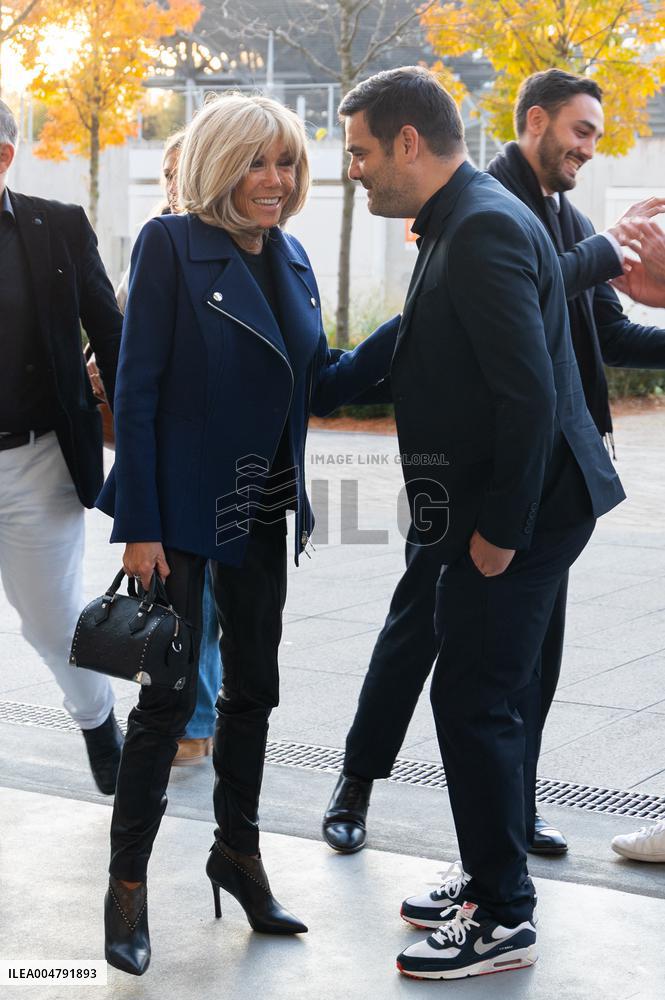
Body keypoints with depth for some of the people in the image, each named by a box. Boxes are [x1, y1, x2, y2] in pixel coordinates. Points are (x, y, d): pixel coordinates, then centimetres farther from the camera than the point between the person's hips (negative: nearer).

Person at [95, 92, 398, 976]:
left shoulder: (290, 260, 8)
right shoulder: (172, 245, -11)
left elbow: (324, 388, 10)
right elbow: (137, 392, -14)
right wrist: (140, 525, -18)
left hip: (263, 509, 7)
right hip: (184, 509, -6)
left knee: (253, 686, 14)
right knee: (171, 693, -1)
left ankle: (238, 851, 30)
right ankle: (127, 882, 13)